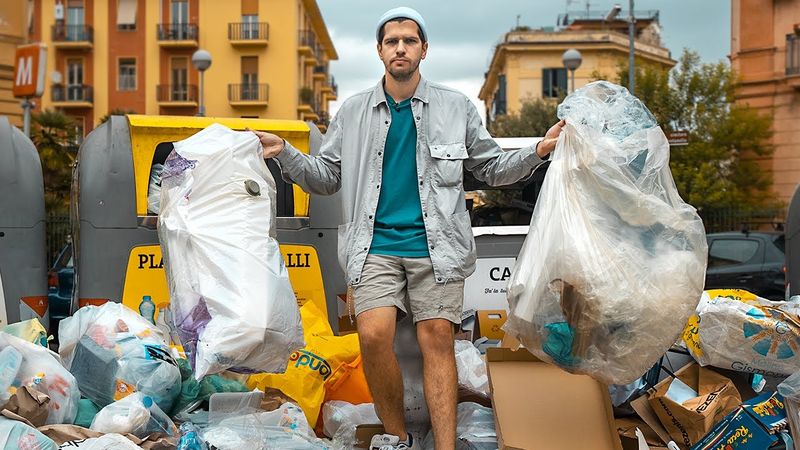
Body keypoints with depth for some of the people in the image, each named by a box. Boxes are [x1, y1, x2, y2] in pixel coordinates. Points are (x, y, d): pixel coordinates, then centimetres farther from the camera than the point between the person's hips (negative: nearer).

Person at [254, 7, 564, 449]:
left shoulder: (456, 107, 9)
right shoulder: (353, 111, 11)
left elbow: (492, 168, 15)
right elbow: (326, 178, 13)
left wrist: (537, 151, -1)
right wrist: (284, 154, -2)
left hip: (435, 246, 0)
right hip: (375, 245, 0)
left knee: (436, 339, -5)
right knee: (373, 335, -15)